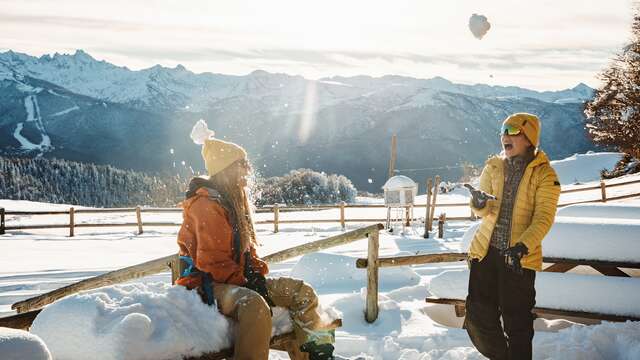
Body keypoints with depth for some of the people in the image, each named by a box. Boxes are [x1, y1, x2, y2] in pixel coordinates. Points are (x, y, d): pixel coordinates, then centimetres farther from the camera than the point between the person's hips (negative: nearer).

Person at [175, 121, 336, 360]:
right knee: (255, 305, -40)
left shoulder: (236, 199, 15)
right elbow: (213, 262, -20)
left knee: (303, 293, 2)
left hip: (238, 279, 10)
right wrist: (248, 283, -19)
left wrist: (256, 274, 0)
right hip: (208, 284, -10)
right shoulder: (207, 205, -16)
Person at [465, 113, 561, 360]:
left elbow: (544, 218, -12)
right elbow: (483, 211, 5)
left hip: (520, 257, -4)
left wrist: (523, 246, -27)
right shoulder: (493, 166, 7)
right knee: (479, 316, 6)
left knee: (517, 321, 3)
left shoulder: (544, 173, -5)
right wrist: (479, 203, -20)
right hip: (486, 250, 4)